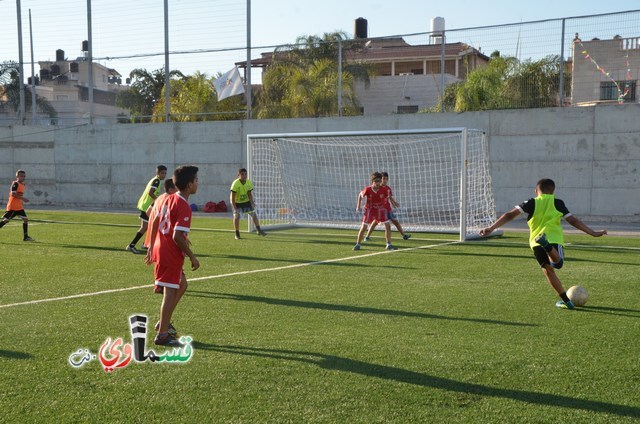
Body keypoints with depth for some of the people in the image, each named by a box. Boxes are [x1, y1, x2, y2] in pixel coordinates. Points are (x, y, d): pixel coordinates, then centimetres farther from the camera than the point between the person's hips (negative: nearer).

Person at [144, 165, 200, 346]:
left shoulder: (166, 198, 7)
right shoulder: (184, 208, -20)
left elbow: (155, 222, 15)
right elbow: (177, 237, -25)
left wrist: (151, 247, 24)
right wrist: (192, 257, -15)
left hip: (159, 249, 9)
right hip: (171, 255, -9)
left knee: (181, 285, 22)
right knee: (170, 293, -1)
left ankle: (164, 322, 27)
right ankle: (163, 335, 6)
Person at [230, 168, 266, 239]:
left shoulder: (249, 183, -14)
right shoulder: (235, 184, -27)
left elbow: (249, 194, -7)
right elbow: (232, 197, -26)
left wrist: (252, 203, -20)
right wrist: (234, 208, -31)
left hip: (246, 201, 4)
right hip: (236, 202, -4)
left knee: (254, 214, 0)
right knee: (236, 216, -16)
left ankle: (259, 231, 14)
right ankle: (237, 234, -4)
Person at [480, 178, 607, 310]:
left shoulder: (531, 203, 17)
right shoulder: (558, 203, 19)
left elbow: (510, 215, 6)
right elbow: (573, 221, 19)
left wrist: (491, 228, 3)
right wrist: (593, 233, 28)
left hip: (536, 242, 1)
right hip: (554, 238, -1)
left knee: (548, 269, 11)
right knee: (557, 263, -21)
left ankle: (566, 300, 10)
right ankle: (548, 247, -53)